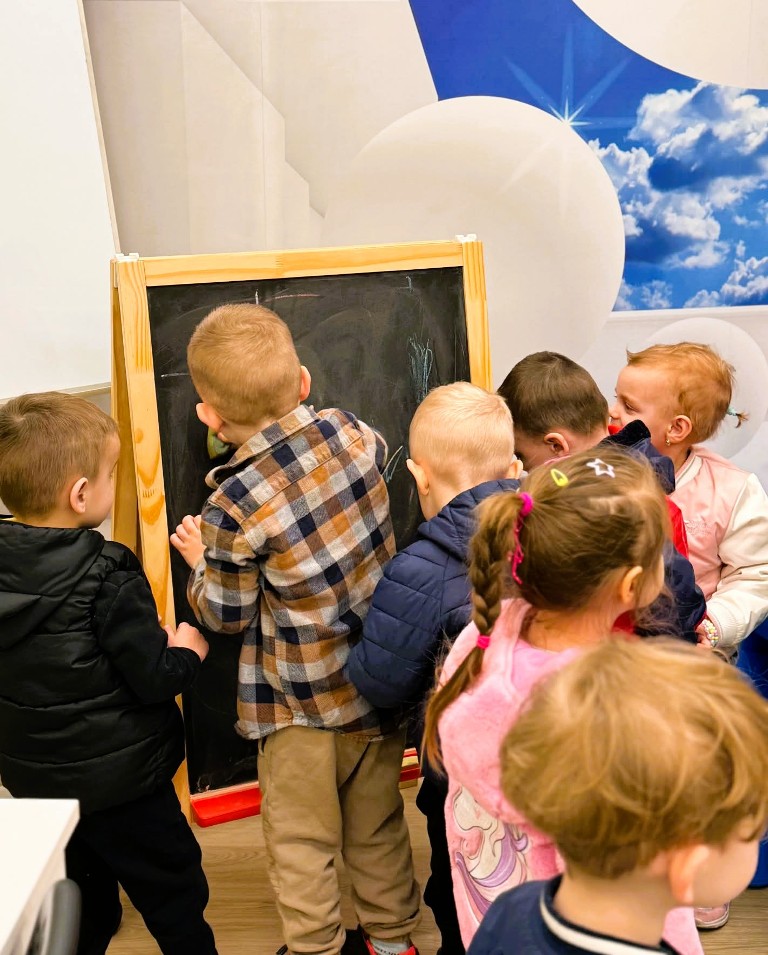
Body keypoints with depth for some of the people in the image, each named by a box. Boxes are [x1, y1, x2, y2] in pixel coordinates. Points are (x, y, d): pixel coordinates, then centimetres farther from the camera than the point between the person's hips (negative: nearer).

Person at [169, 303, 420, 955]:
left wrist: (200, 562, 7)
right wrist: (299, 411, 18)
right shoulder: (352, 433, -13)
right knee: (379, 826, 25)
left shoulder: (231, 507, -25)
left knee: (302, 842, 18)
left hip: (301, 703, -5)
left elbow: (228, 615, -12)